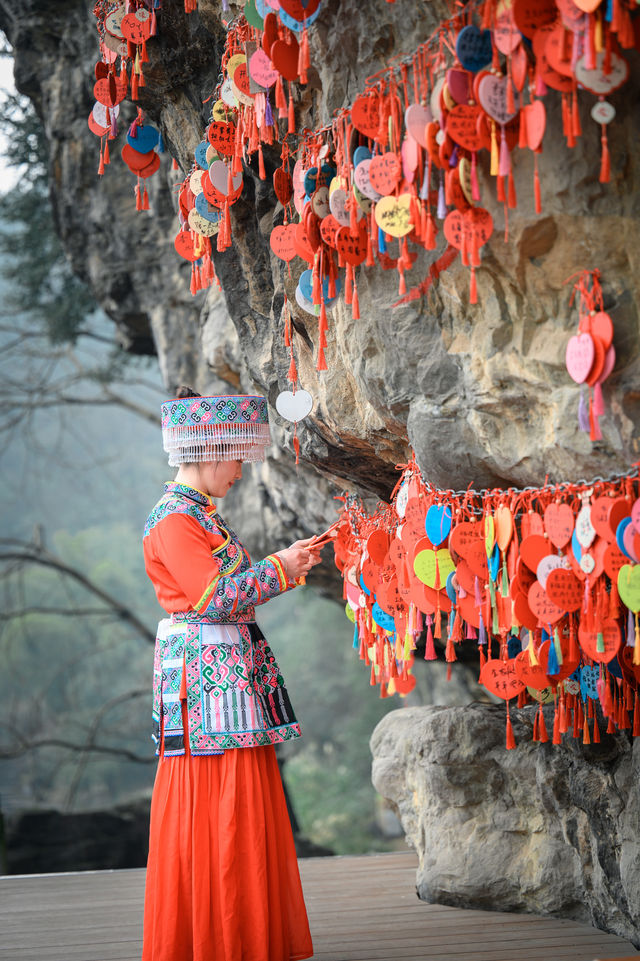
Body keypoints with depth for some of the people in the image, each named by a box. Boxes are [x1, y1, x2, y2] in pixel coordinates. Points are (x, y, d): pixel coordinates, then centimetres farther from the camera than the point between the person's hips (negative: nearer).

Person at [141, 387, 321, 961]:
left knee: (238, 802, 11)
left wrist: (286, 569, 13)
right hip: (208, 672, -10)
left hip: (232, 669, 10)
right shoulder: (174, 520, -13)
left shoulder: (201, 516, 17)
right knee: (219, 805, -6)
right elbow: (215, 597, -20)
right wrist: (279, 568, -13)